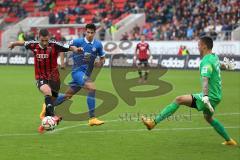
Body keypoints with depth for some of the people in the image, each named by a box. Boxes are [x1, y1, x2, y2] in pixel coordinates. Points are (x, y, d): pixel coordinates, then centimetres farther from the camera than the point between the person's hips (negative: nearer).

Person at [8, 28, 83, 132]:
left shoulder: (54, 45, -14)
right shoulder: (34, 45, -5)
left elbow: (69, 47, -21)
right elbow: (23, 43, 15)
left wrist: (75, 49, -42)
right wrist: (14, 44, 33)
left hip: (53, 78, 0)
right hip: (41, 78, 0)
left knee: (50, 101, 9)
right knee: (47, 92, -32)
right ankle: (52, 116, -44)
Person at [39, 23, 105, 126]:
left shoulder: (98, 44, 6)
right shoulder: (78, 42, -6)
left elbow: (102, 58, 17)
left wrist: (100, 63, -4)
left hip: (86, 75, 6)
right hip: (78, 71, -6)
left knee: (68, 95, 15)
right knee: (92, 88, -28)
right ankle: (92, 118, -25)